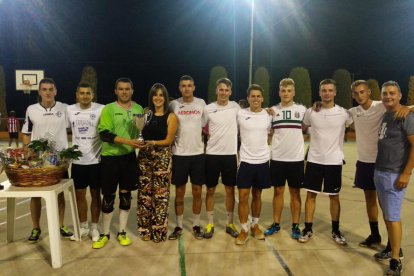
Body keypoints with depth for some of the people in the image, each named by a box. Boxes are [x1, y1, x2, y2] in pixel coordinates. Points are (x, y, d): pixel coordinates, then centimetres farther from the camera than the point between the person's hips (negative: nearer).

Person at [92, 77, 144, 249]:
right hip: (110, 158, -3)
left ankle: (122, 232, 24)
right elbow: (104, 134, -15)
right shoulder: (108, 109, -6)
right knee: (108, 196, 5)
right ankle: (105, 234, 21)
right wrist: (126, 141, -25)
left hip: (129, 157, 3)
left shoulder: (139, 110, 5)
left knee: (125, 194, 10)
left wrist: (141, 144, -5)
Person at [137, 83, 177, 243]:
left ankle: (159, 231, 13)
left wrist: (151, 143, -18)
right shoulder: (146, 114, 9)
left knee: (160, 195, 1)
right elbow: (140, 134, 16)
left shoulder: (170, 117, -1)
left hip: (162, 158, -3)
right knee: (144, 193, 7)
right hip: (144, 157, 3)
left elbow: (168, 140, -7)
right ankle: (145, 229, 20)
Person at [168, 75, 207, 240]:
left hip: (198, 154, 1)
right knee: (179, 192, 8)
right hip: (179, 154, -1)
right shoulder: (173, 105, -1)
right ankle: (178, 227, 21)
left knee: (197, 191, 8)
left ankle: (196, 226, 23)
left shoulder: (201, 103, 2)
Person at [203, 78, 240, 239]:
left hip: (230, 154, 1)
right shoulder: (208, 109, -2)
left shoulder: (235, 107, 1)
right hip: (212, 154, 0)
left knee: (230, 190, 9)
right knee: (210, 190, 7)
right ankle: (210, 224, 20)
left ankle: (229, 224, 23)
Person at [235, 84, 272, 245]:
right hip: (245, 161, -2)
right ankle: (244, 230, 11)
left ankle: (255, 225, 30)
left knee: (257, 195, 14)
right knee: (243, 196, -2)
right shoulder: (240, 114, -5)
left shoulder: (269, 115, 1)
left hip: (262, 161, 2)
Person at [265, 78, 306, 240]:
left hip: (296, 158, -1)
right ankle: (276, 224, 22)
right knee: (278, 191, 10)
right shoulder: (272, 110, 4)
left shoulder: (302, 109, 1)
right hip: (277, 158, 1)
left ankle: (295, 226, 20)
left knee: (295, 192, 8)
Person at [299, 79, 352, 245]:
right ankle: (308, 229, 18)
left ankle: (336, 231, 25)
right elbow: (302, 130, 14)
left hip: (334, 161, -1)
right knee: (311, 195, 6)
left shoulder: (343, 113, -5)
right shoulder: (311, 112, -1)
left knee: (334, 197, 10)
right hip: (314, 160, 1)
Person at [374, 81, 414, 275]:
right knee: (386, 215, 15)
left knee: (393, 217, -5)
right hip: (379, 172, 8)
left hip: (394, 175, -8)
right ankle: (392, 248, 30)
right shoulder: (385, 116, 13)